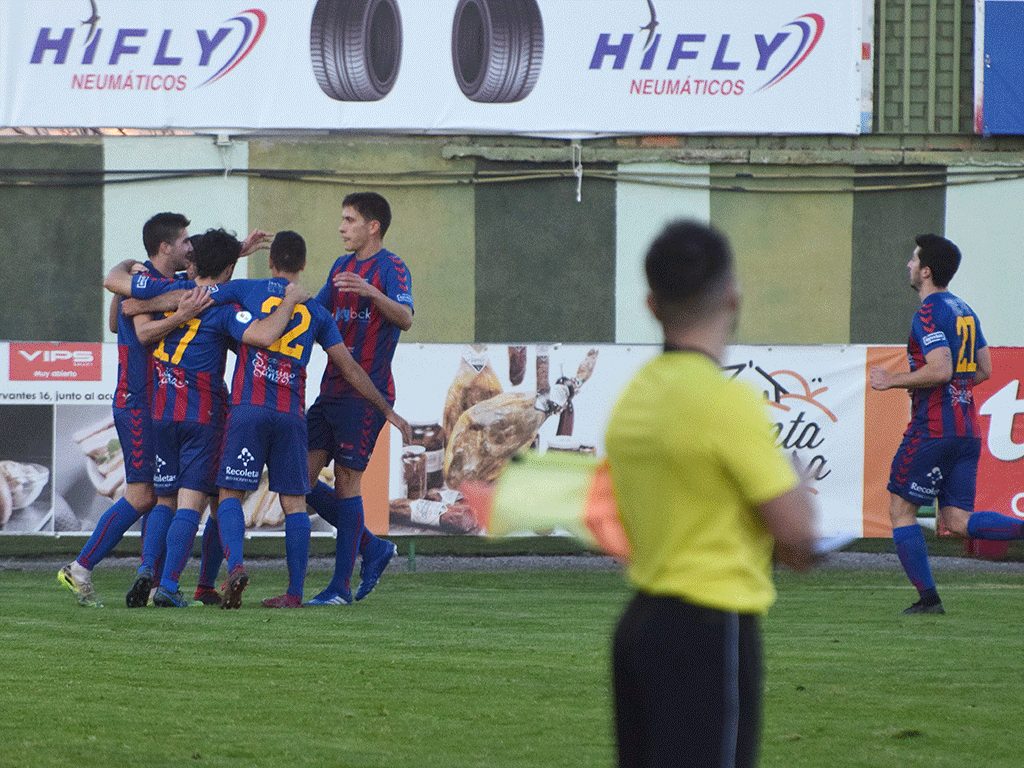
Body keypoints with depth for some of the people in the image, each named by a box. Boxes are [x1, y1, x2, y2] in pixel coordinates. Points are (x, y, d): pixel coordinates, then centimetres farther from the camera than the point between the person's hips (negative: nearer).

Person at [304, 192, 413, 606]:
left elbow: (405, 319, -25)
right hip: (332, 388, 8)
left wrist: (371, 292, -40)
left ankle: (341, 586, -4)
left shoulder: (391, 268, -8)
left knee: (347, 479, -9)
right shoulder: (342, 267, 18)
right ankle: (371, 547, 18)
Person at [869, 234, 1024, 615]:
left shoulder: (930, 313, -12)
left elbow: (940, 370, -23)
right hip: (967, 429, 8)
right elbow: (984, 370, 20)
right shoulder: (965, 311, 15)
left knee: (901, 509, 4)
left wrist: (892, 381, -12)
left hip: (933, 428, -8)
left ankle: (927, 597, 2)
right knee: (957, 519, 6)